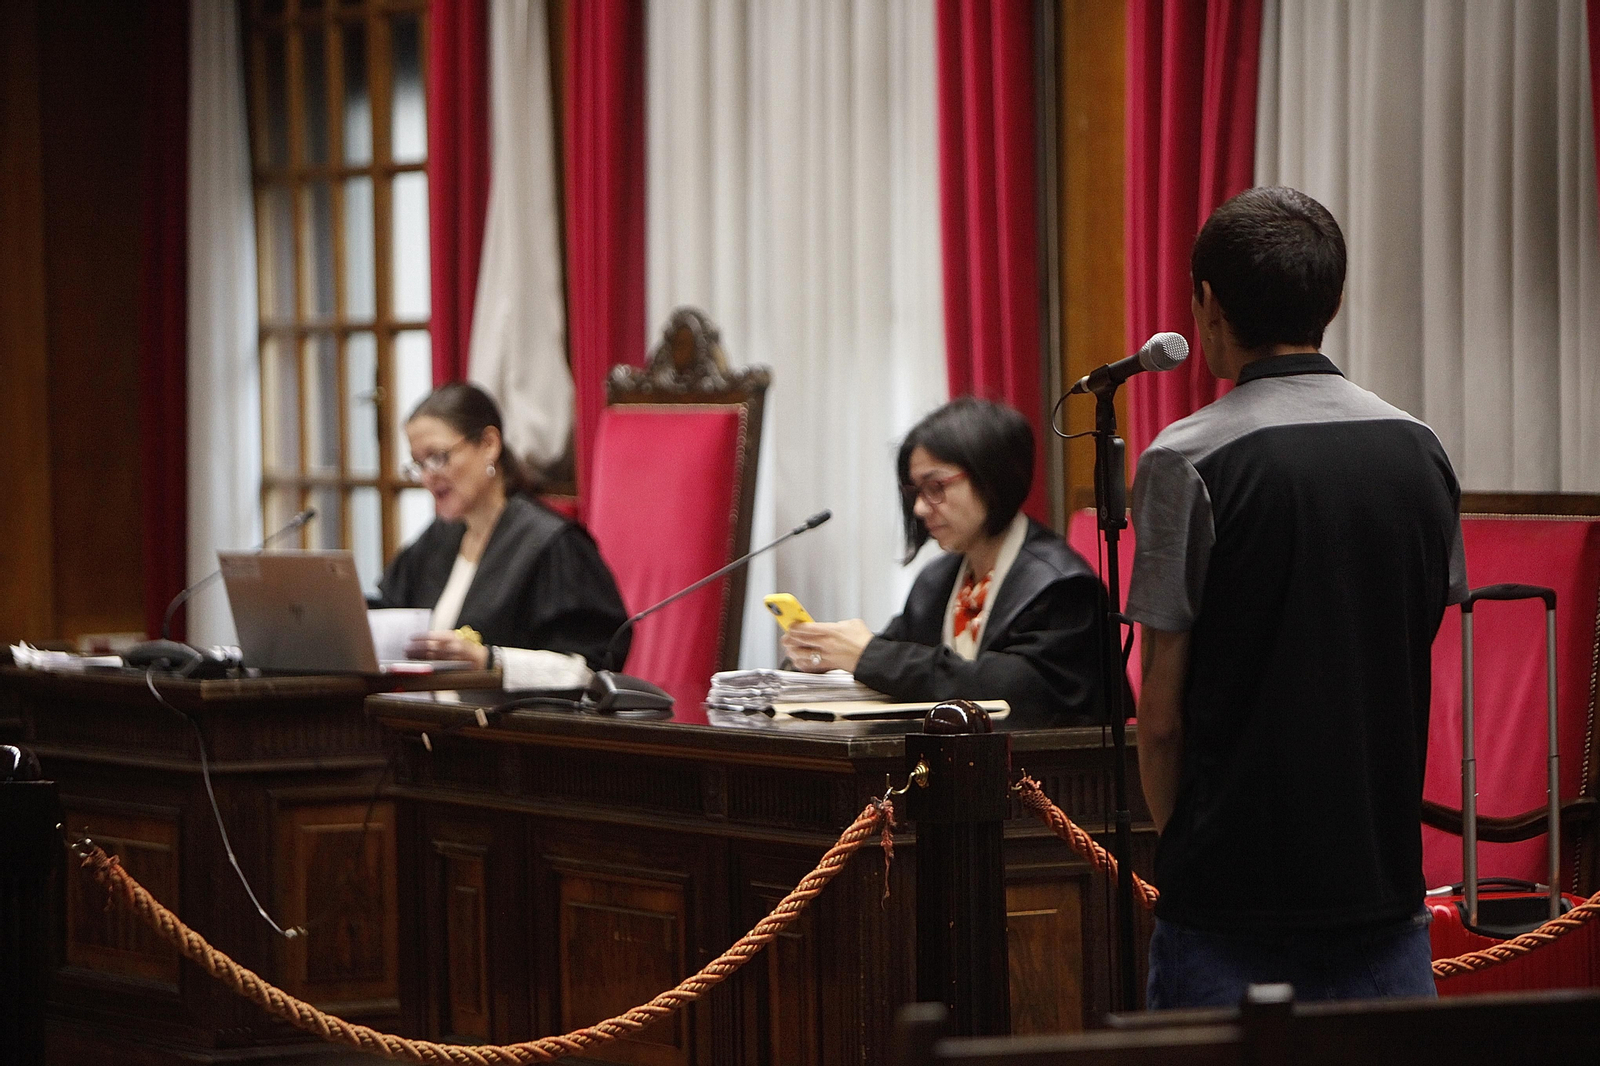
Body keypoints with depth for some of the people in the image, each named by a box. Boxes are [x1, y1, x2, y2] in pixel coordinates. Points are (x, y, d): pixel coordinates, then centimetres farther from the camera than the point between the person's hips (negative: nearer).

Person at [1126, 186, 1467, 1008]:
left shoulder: (1188, 462, -10)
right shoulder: (1419, 452, 5)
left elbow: (1161, 715, -8)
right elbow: (1419, 676, 12)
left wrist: (1175, 843, 7)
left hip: (1233, 906, -4)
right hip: (1386, 879, 5)